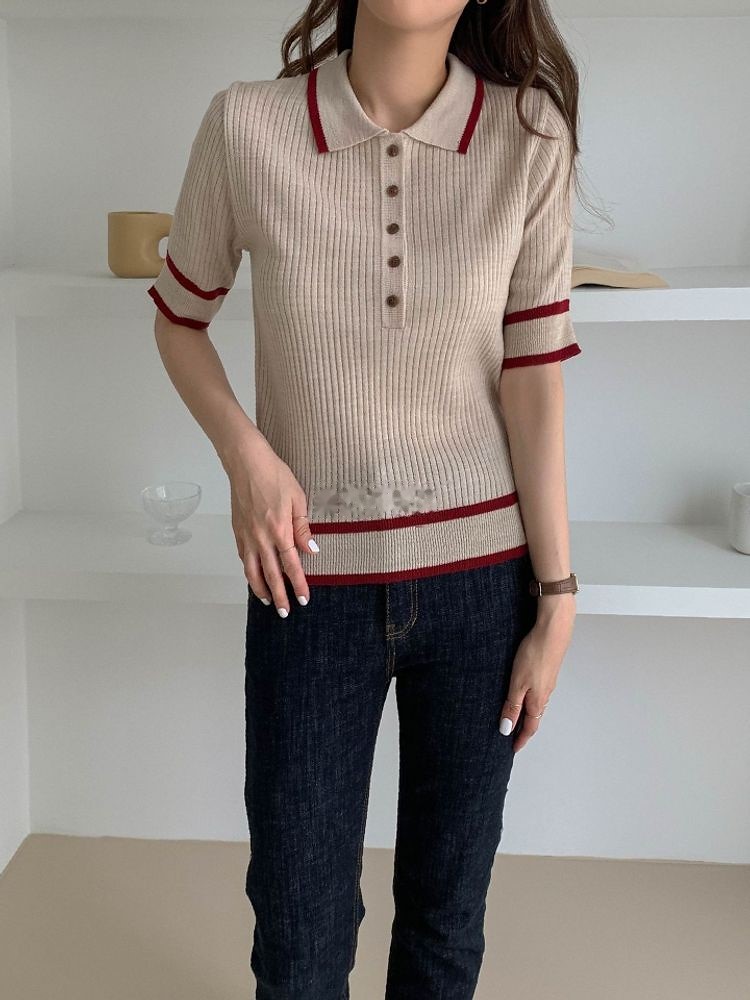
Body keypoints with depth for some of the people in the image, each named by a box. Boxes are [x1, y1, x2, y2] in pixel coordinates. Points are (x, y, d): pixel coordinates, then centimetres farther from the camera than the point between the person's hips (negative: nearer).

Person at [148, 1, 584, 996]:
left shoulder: (529, 134, -7)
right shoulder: (246, 125, -9)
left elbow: (533, 380, -4)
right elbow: (179, 319, 7)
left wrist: (557, 600, -2)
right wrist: (245, 453, -10)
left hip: (478, 577, 1)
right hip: (311, 580, 0)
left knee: (448, 913, 16)